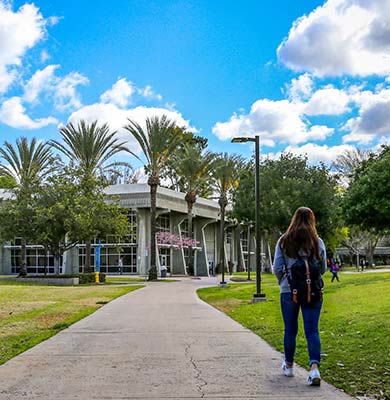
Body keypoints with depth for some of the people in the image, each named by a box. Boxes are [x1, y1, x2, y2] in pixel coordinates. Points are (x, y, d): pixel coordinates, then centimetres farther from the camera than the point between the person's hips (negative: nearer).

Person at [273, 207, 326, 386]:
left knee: (290, 330, 14)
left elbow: (276, 268, -2)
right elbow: (323, 268, 2)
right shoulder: (318, 242, -2)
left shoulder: (284, 241, -1)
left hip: (289, 291, 1)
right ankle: (314, 367, -16)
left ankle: (288, 365, 28)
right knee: (312, 331, 1)